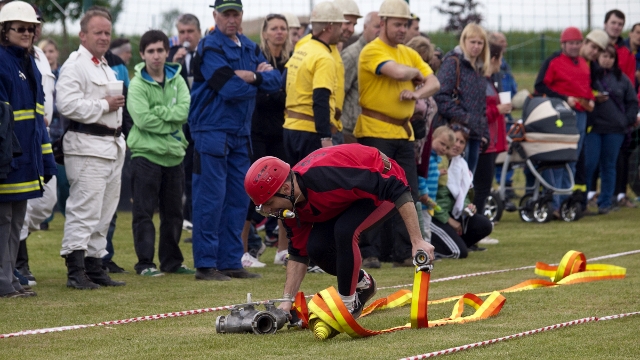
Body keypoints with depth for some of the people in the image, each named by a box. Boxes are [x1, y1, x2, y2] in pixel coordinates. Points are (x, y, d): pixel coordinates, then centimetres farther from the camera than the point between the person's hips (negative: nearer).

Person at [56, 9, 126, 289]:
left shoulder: (106, 68, 23)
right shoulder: (75, 66, -9)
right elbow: (67, 104, -22)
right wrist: (104, 105, -15)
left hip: (111, 145, 10)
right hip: (87, 146, -10)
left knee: (104, 212, 11)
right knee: (84, 209, -13)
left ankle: (95, 265, 17)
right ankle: (76, 271, -13)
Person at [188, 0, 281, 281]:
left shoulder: (249, 48, 14)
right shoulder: (210, 47, -10)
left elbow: (275, 81, 4)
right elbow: (230, 89, -20)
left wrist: (252, 76, -14)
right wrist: (260, 80, -4)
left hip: (241, 133, 8)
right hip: (212, 130, -8)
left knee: (238, 199, 9)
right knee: (210, 200, -7)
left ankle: (231, 262, 16)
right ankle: (205, 264, -4)